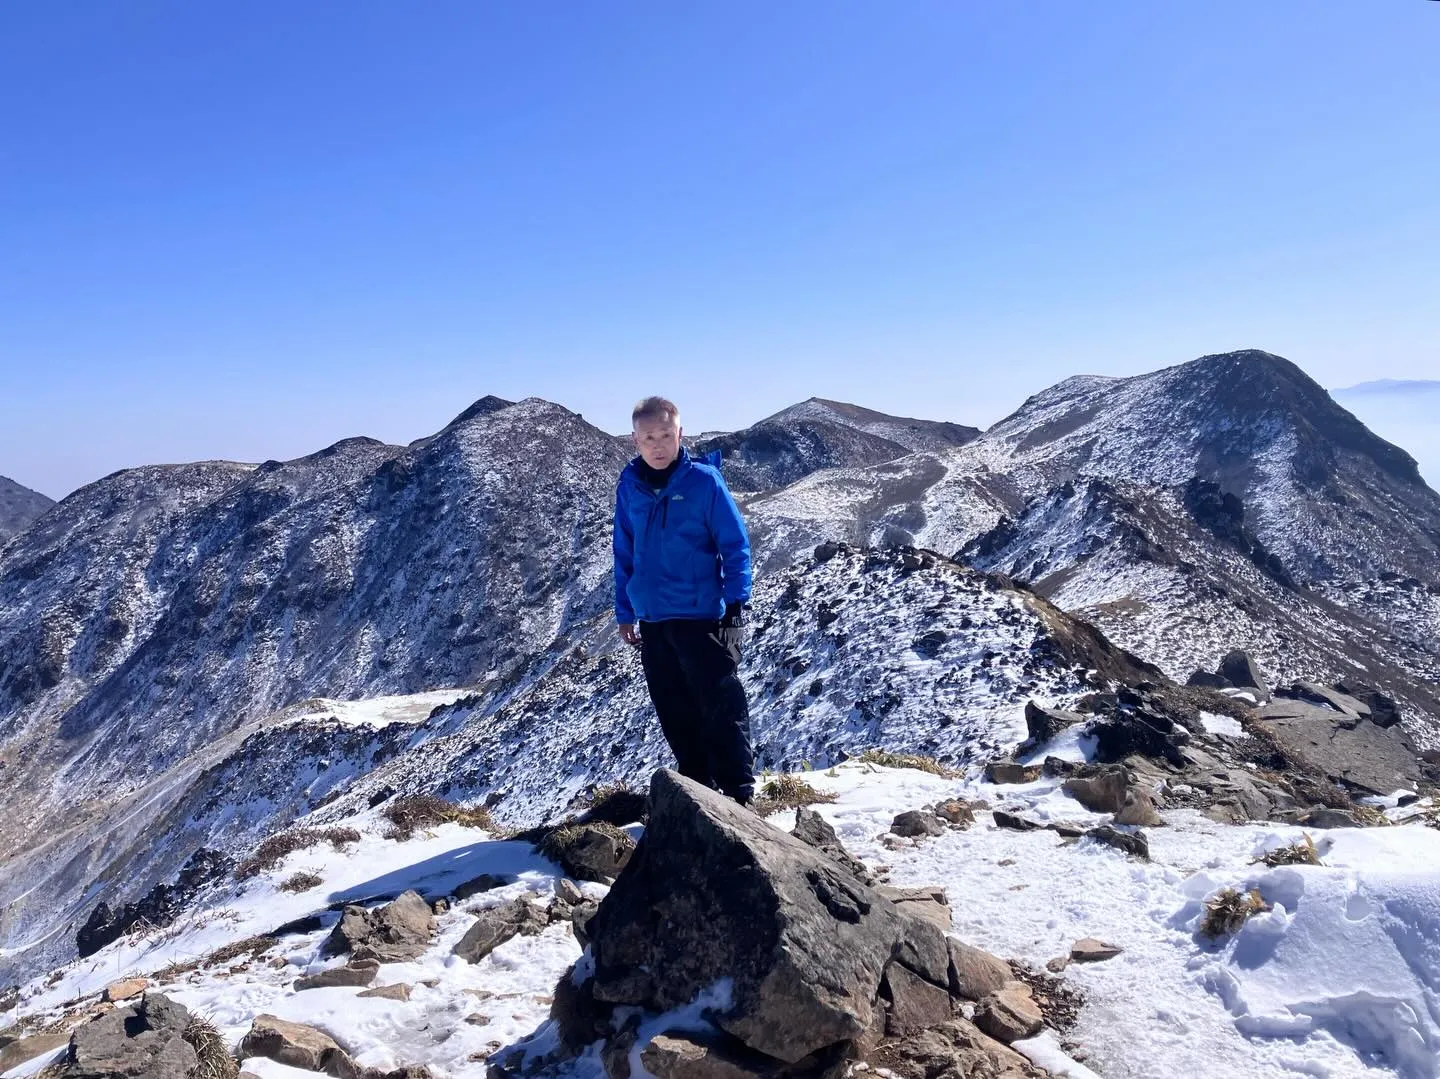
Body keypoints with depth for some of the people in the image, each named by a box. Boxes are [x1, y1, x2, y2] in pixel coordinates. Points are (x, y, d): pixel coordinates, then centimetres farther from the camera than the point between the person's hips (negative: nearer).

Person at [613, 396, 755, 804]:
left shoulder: (704, 480, -8)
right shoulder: (630, 486, 5)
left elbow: (736, 546, -6)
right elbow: (624, 553, 14)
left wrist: (736, 602, -12)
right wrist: (624, 611, 13)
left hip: (702, 616, -5)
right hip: (652, 620, 5)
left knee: (722, 708, -2)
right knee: (675, 714, 13)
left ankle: (739, 793, 8)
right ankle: (697, 789, 26)